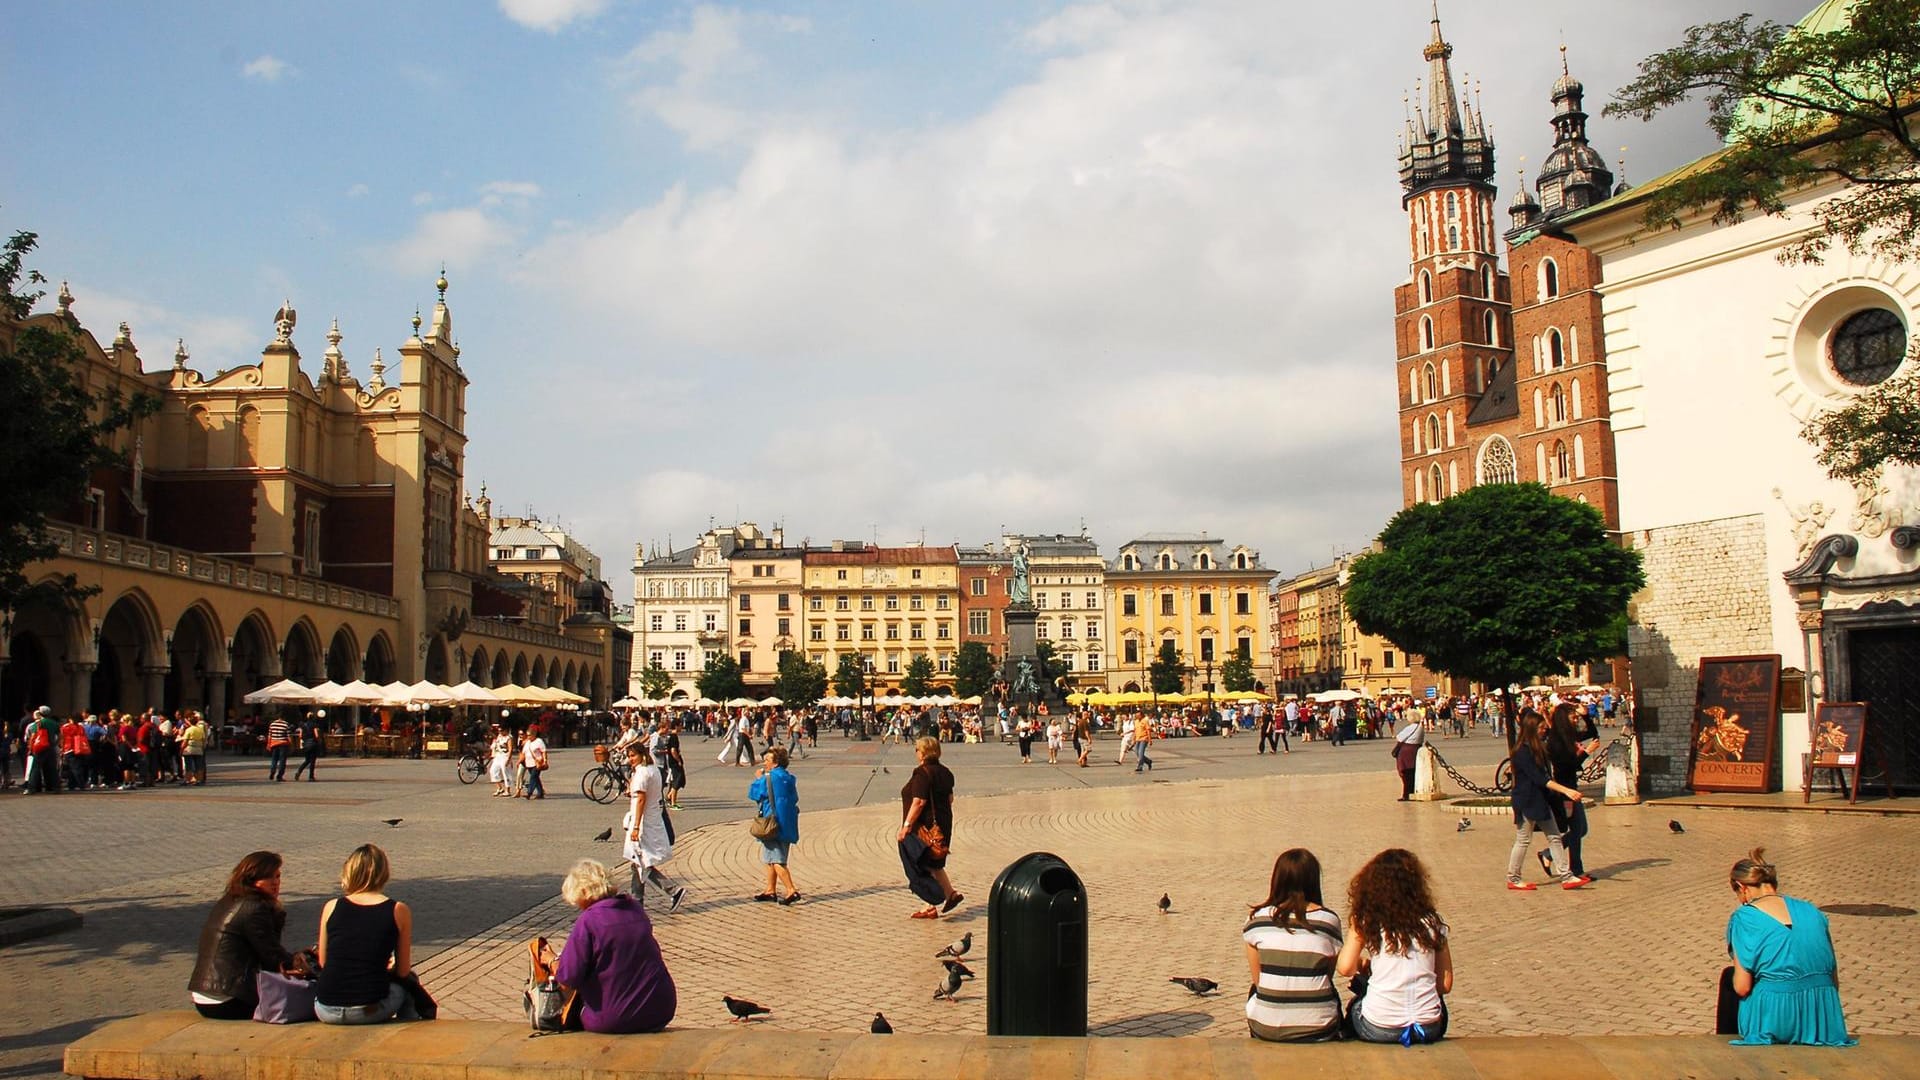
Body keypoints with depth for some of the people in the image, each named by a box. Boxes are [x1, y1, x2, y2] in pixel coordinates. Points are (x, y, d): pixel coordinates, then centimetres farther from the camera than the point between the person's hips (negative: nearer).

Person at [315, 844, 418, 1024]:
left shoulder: (331, 907, 3)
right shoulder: (399, 911, -3)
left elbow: (323, 963, 13)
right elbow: (403, 971, 3)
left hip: (326, 1011, 2)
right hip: (370, 1011, -2)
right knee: (409, 980, 29)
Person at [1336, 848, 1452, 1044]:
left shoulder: (1367, 921, -2)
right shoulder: (1432, 922, 3)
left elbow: (1345, 968, -8)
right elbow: (1445, 985, 4)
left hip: (1379, 1030, -1)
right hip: (1429, 1029, 1)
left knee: (1355, 1006, 32)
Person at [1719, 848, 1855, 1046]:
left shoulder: (1744, 918, -5)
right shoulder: (1812, 911, 9)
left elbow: (1742, 987, -9)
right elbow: (1835, 979, 9)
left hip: (1774, 1021, -5)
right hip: (1823, 1022, 5)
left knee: (1729, 976, 27)